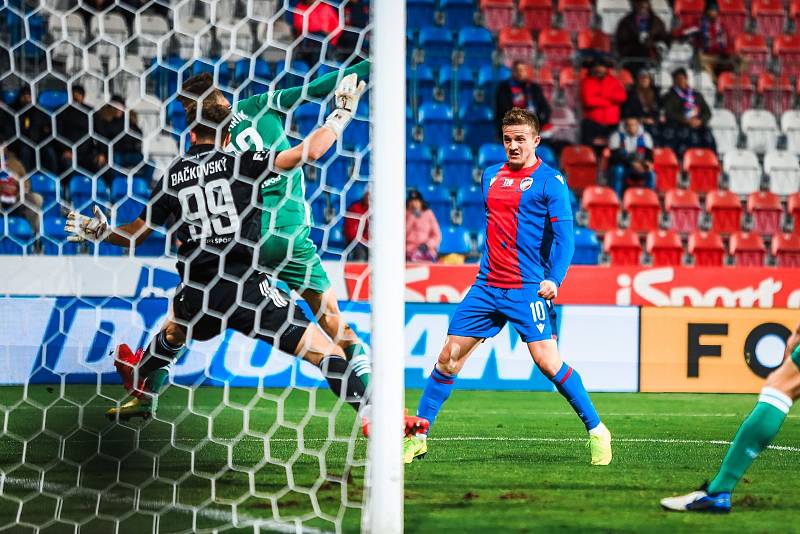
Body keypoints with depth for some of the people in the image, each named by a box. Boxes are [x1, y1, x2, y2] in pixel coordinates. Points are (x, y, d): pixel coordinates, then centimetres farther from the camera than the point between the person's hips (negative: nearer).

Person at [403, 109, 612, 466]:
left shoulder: (549, 181, -5)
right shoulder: (491, 176, 14)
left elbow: (564, 236, -10)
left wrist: (554, 279, -21)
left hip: (528, 289, -6)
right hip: (487, 286, 6)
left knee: (546, 360, -15)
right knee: (450, 356, 3)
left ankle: (596, 431, -3)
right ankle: (418, 435, 10)